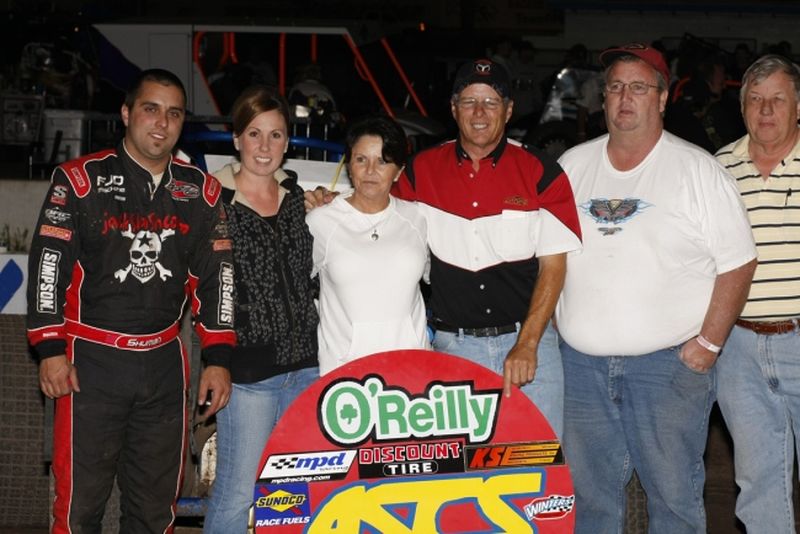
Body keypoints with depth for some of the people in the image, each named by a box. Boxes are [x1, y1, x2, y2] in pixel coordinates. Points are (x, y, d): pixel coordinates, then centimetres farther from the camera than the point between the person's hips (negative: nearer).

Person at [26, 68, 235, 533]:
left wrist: (219, 358, 4)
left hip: (165, 362, 4)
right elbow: (49, 264, -4)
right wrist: (50, 349, -9)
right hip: (90, 358, -3)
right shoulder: (80, 180, -3)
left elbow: (216, 276, 9)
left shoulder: (201, 191, 7)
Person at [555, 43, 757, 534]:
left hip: (670, 363, -3)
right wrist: (553, 324, 6)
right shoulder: (572, 166, 8)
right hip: (581, 362, 4)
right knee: (589, 493, 12)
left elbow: (738, 263, -4)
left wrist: (709, 343, -9)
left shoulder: (697, 170, -3)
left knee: (675, 493, 3)